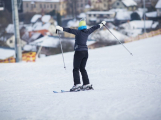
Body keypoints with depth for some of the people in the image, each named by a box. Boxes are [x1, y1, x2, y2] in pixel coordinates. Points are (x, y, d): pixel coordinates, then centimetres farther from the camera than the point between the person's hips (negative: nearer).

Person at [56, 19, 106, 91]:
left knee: (76, 69, -5)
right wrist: (102, 24, 37)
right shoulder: (87, 32, 6)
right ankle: (87, 84, 13)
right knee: (82, 68, 16)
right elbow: (94, 28, 21)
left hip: (79, 52, -6)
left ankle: (77, 85, -16)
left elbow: (69, 30, -21)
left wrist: (60, 28, -26)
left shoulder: (78, 32, -9)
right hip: (85, 52, 6)